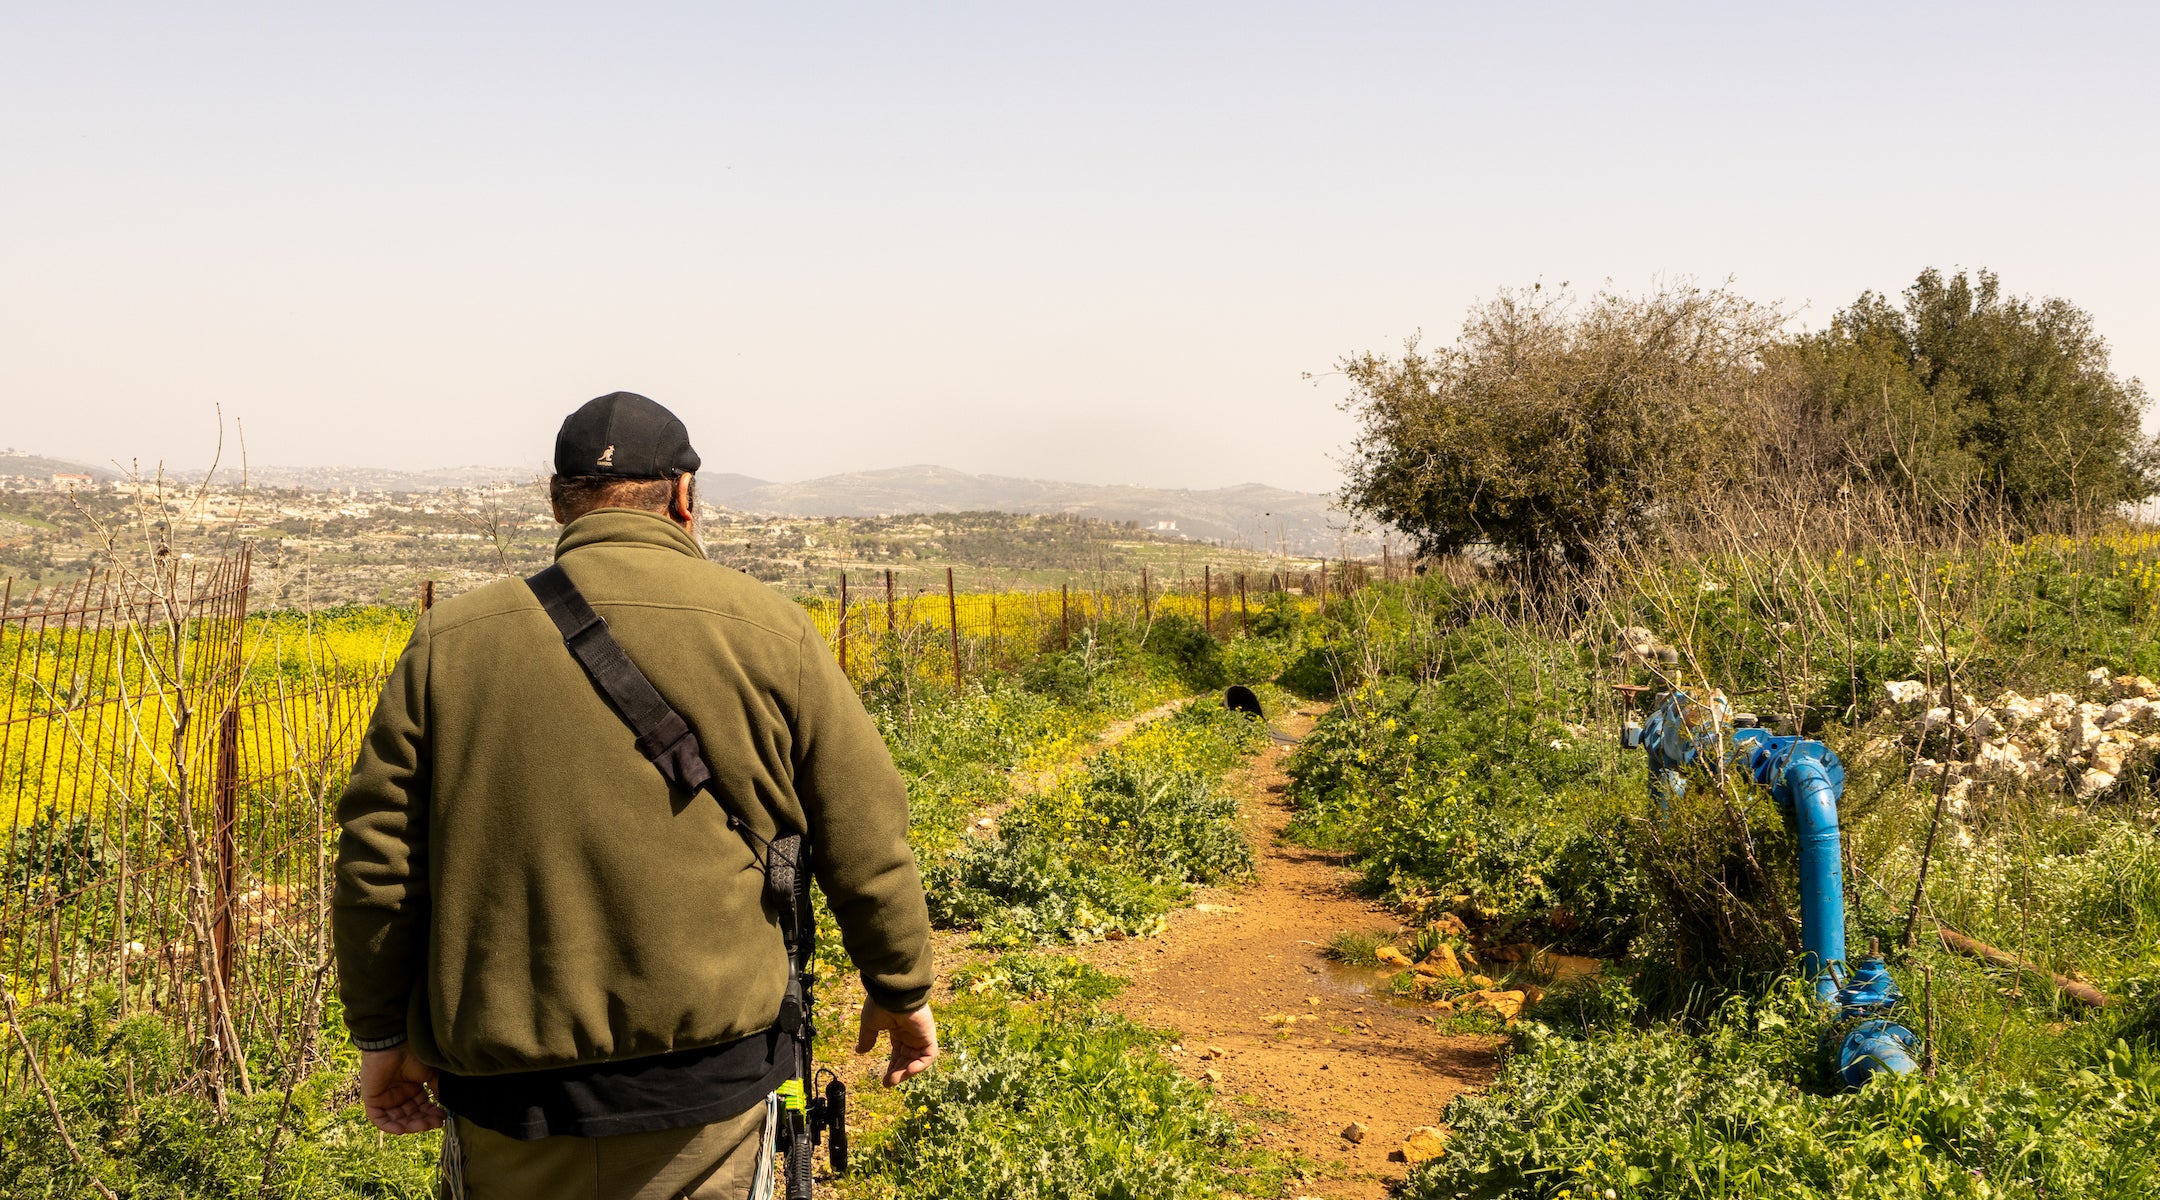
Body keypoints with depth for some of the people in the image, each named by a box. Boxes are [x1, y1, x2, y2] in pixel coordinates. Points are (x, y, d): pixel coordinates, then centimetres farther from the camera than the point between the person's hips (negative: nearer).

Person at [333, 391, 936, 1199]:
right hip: (699, 1072, -2)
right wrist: (901, 991, 16)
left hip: (510, 1087, 2)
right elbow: (865, 839, 2)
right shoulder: (767, 633, -1)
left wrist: (383, 1033, 16)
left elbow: (374, 859, 4)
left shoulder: (449, 645, 3)